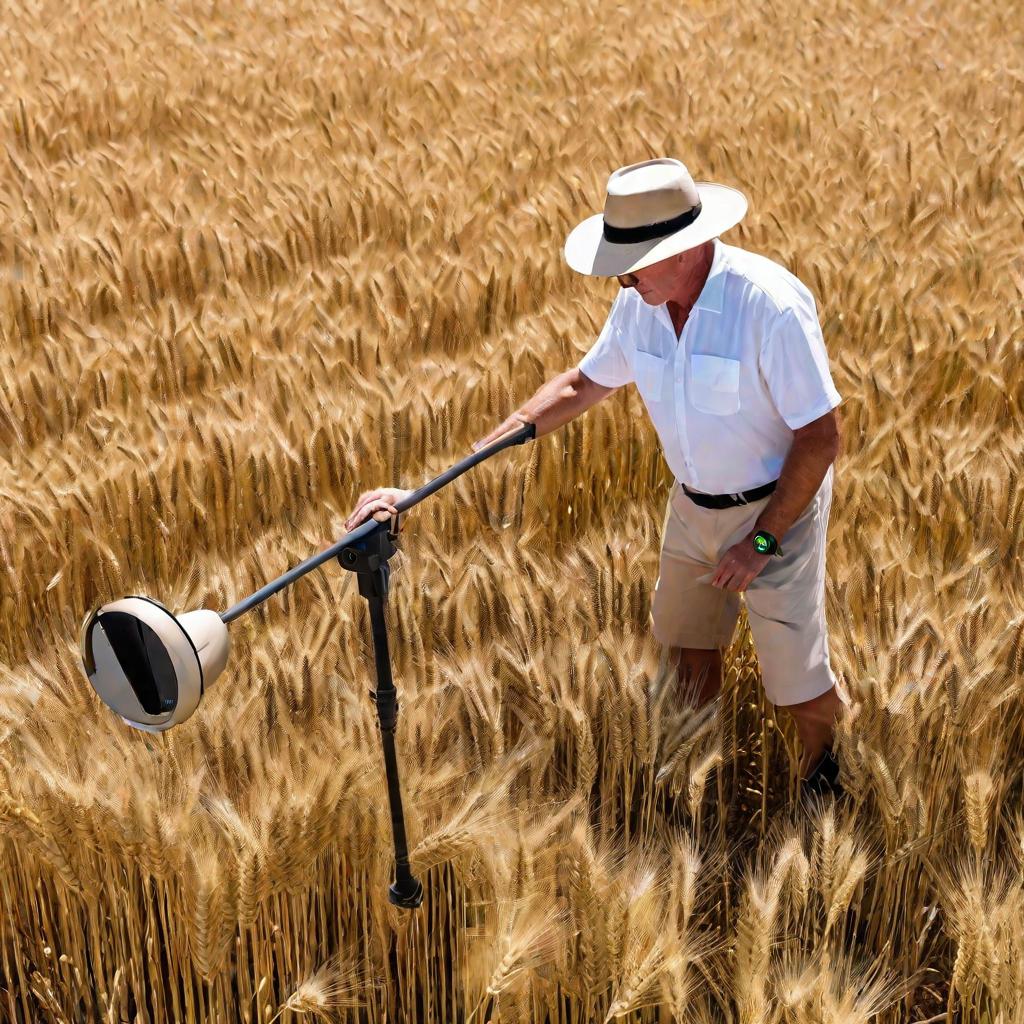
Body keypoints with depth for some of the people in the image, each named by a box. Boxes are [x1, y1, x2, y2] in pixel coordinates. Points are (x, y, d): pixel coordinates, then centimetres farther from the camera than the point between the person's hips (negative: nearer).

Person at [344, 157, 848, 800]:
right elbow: (584, 384, 7)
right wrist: (513, 428, -8)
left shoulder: (771, 303, -29)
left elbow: (821, 437, -23)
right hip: (693, 503, 6)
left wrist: (763, 540, -20)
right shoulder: (640, 301, -8)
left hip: (776, 509, -6)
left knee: (798, 685, 0)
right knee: (689, 649, 20)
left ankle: (823, 772, 32)